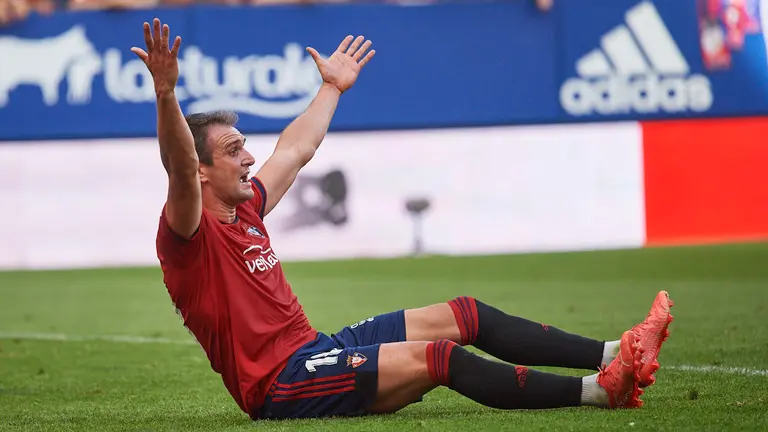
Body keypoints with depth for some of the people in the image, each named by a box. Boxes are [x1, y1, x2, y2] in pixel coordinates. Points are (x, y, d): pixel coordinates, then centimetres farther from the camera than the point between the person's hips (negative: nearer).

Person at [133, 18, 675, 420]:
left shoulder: (245, 207, 14)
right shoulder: (189, 234, -12)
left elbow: (296, 150, 31)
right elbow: (180, 170, -34)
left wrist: (332, 88, 44)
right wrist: (165, 94, -49)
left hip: (312, 348, 10)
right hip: (281, 385, -10)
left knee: (463, 316, 1)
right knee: (435, 357, -24)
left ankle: (612, 354, -5)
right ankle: (600, 390, -29)